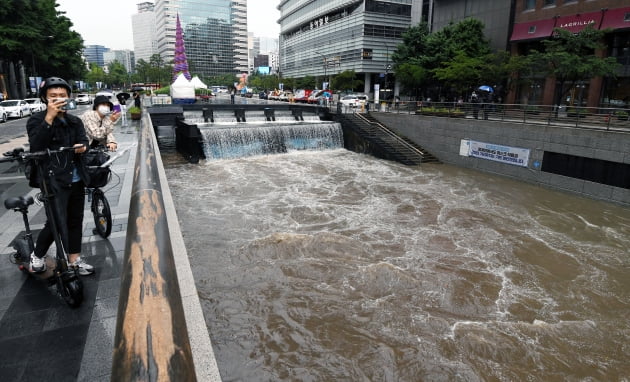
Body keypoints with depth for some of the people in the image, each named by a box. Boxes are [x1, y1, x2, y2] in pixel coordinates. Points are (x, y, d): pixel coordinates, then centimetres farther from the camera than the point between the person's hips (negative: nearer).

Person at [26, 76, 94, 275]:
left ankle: (74, 259, 23)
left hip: (76, 179, 5)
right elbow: (36, 146, -18)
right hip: (53, 180, -5)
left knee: (75, 220, 10)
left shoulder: (75, 121, 13)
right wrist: (49, 119, -24)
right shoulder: (36, 120, -3)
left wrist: (82, 147, -21)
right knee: (56, 223, -6)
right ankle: (37, 255, 21)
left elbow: (83, 141, 3)